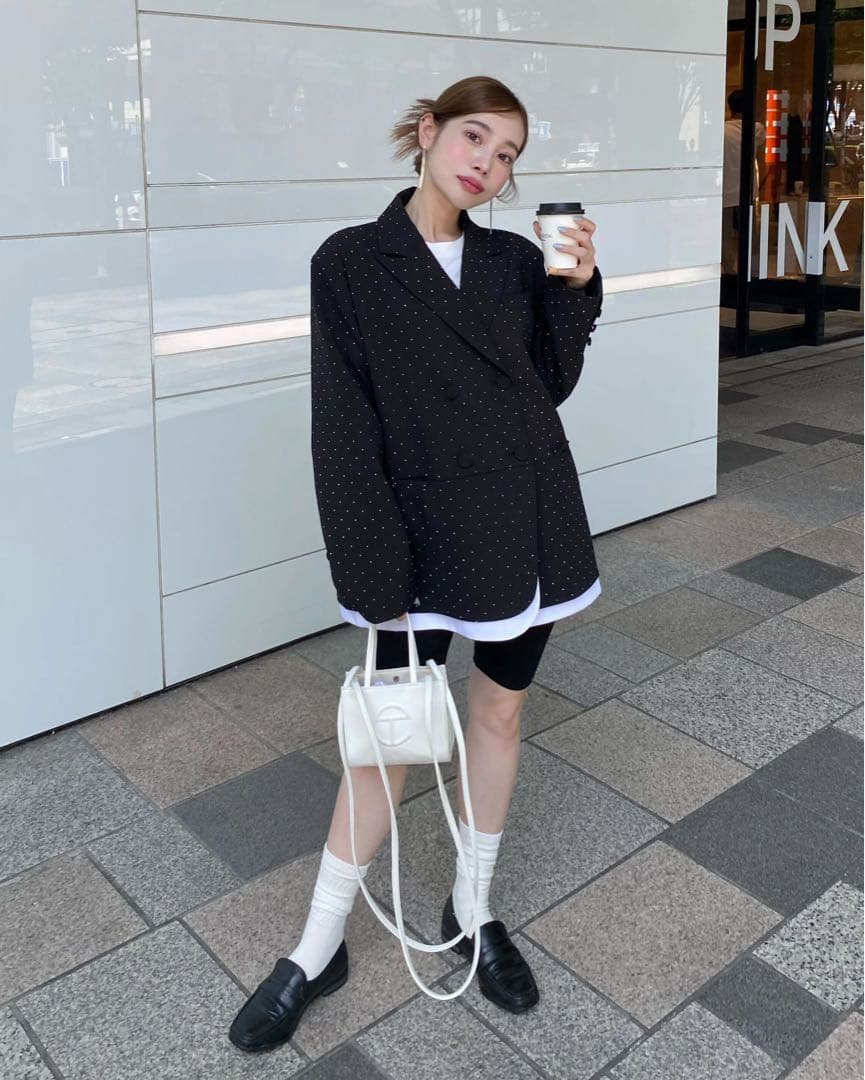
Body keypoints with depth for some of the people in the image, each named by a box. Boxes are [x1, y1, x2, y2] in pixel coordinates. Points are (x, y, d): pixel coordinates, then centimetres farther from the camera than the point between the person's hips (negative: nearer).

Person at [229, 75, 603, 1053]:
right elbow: (344, 429, -10)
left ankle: (472, 909, 36)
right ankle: (318, 948, 24)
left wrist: (576, 287, -4)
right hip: (427, 537, -4)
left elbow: (550, 386, 9)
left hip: (528, 527, 4)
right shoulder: (351, 262, -6)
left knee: (499, 714, 14)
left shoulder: (516, 261, 6)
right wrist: (374, 576, -14)